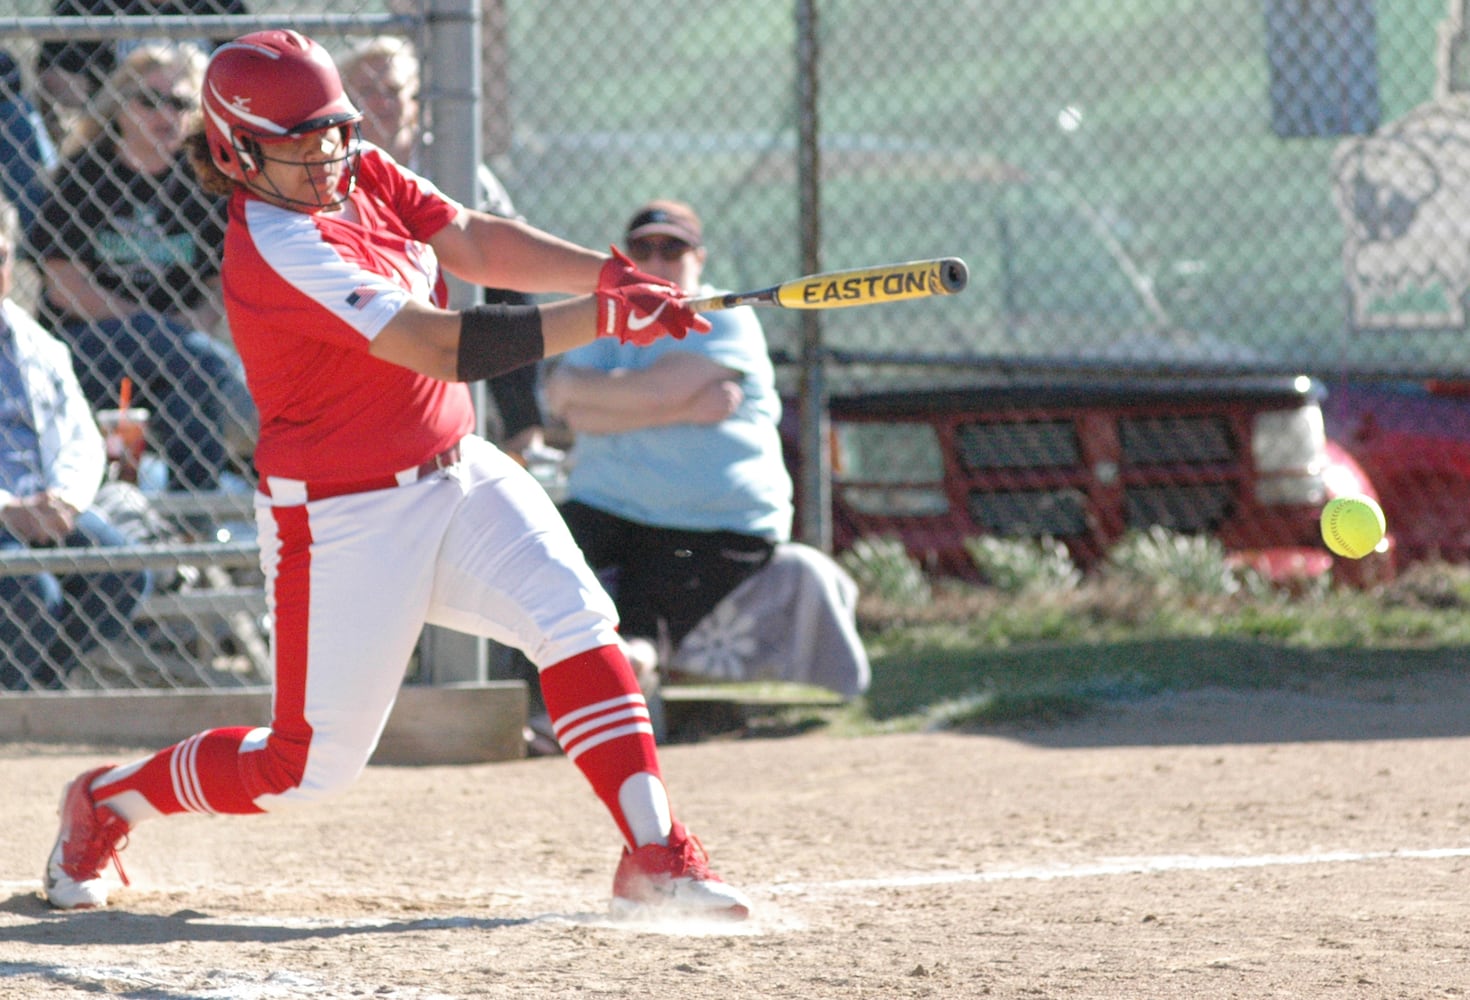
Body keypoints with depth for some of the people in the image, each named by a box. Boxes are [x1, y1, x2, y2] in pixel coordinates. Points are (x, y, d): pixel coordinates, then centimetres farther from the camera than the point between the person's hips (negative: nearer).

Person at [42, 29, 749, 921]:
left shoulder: (368, 178, 2)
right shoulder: (276, 250, -25)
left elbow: (476, 245, -5)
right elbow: (440, 347, -31)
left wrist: (606, 272, -23)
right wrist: (603, 316, -34)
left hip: (457, 475, 7)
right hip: (345, 521, -7)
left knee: (576, 619, -14)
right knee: (312, 763, 2)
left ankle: (656, 856, -15)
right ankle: (106, 801, 26)